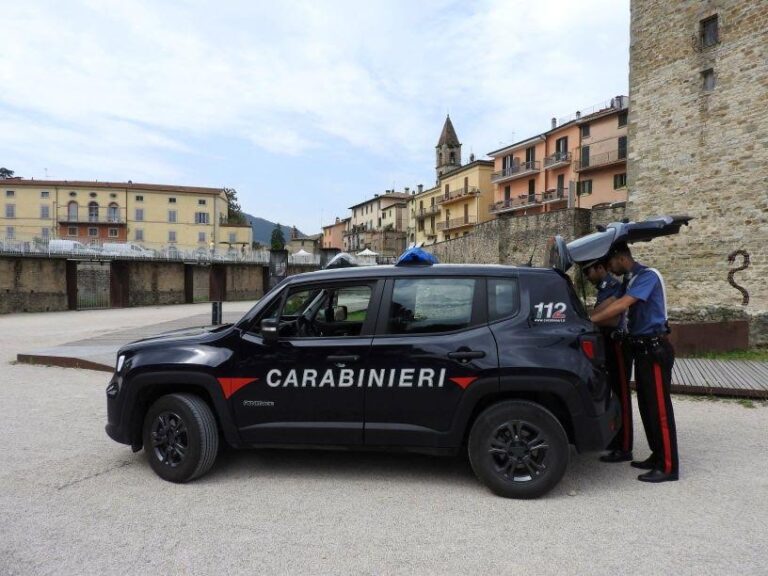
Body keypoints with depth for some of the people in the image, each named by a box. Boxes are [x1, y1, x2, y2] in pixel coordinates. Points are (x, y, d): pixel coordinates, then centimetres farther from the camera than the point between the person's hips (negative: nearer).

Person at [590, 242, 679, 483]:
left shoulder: (647, 275, -15)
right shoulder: (630, 280, 14)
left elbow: (621, 305, -27)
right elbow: (611, 305, 10)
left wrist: (587, 321, -28)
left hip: (654, 349, -9)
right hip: (642, 349, 9)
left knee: (659, 408, -5)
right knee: (647, 407, 13)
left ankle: (668, 466, 2)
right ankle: (657, 456, 23)